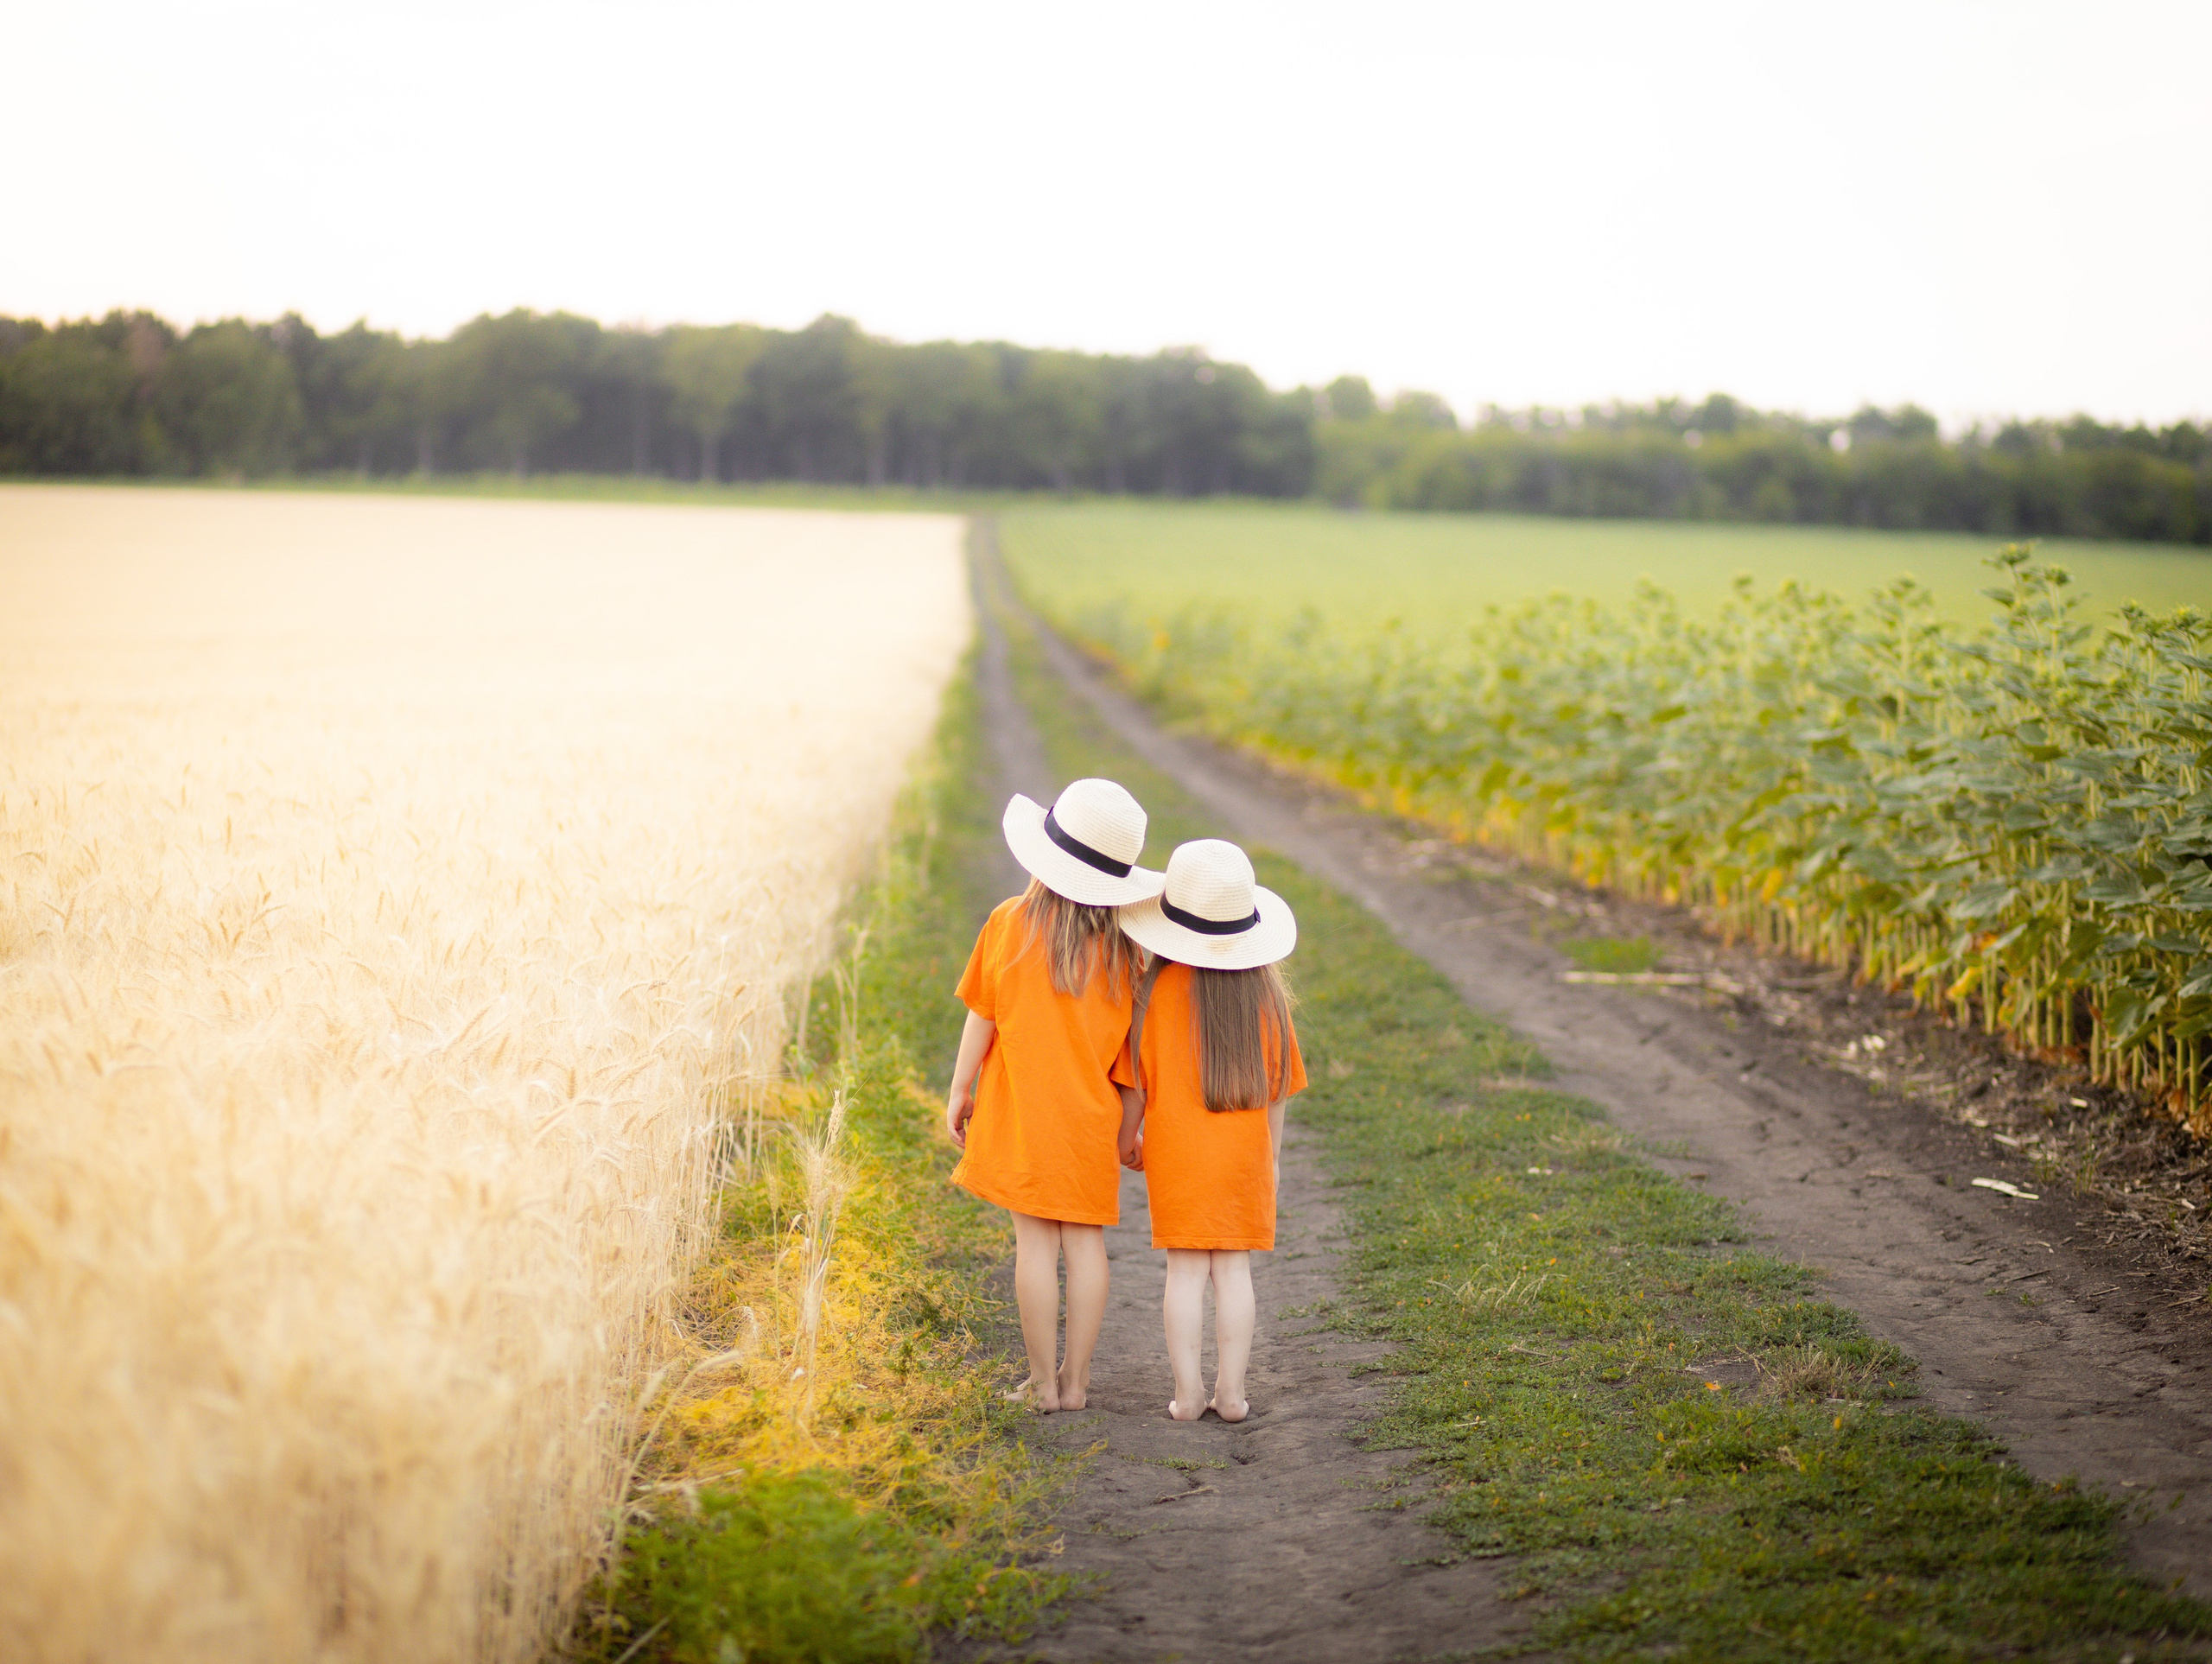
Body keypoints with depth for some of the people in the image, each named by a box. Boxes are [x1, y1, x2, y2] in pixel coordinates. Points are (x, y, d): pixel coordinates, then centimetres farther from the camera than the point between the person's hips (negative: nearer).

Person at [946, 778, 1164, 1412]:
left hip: (1023, 1108, -2)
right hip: (1090, 1113, 2)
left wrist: (960, 1089, 9)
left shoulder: (1010, 922, -8)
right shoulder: (1121, 944, -2)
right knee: (1085, 1239, 8)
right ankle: (1076, 1378, 12)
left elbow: (981, 1016, -3)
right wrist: (1129, 1121, 13)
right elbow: (1128, 1039, 3)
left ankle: (1043, 1382, 7)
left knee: (1035, 1240, 2)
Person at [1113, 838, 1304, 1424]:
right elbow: (1278, 1082, 6)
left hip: (1176, 1152, -1)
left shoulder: (1157, 991, -8)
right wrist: (1273, 1153, 17)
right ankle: (1231, 1392, 6)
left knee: (1186, 1270, 3)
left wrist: (1127, 1136, 14)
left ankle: (1187, 1395, 2)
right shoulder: (1263, 991, -1)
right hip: (1245, 1154, 2)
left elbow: (1136, 1081, -2)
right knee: (1233, 1269, 6)